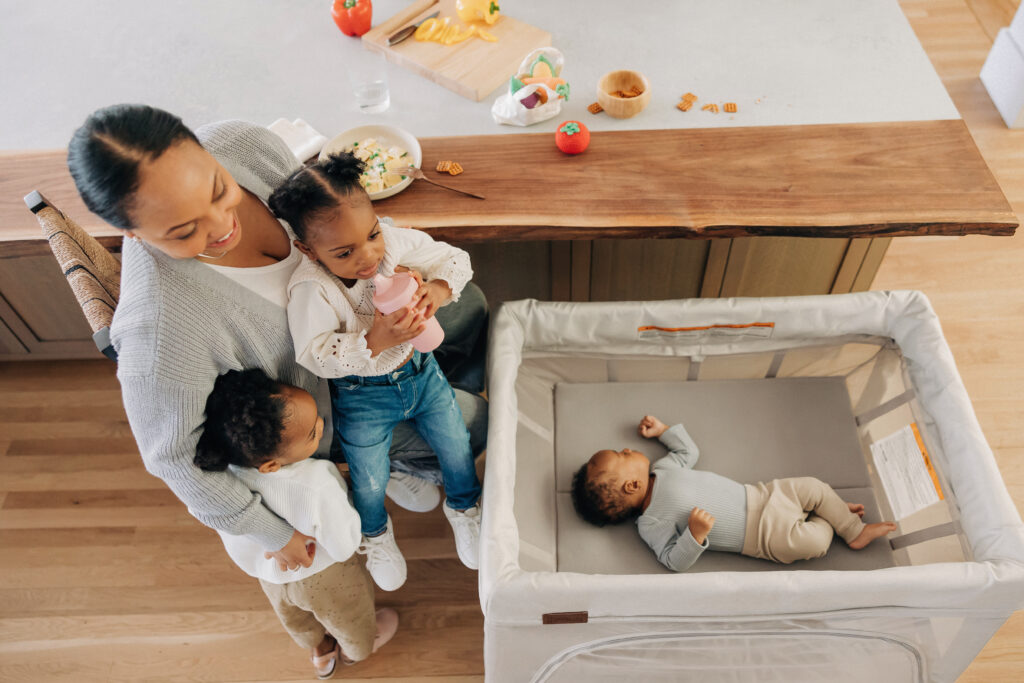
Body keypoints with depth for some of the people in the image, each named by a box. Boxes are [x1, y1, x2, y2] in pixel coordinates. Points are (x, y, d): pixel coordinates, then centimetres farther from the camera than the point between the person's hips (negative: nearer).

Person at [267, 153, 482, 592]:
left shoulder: (398, 242, -19)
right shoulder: (309, 288, -29)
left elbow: (456, 260, -9)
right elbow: (315, 355, -31)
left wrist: (437, 289, -30)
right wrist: (377, 340, -43)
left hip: (420, 371, 3)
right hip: (362, 396, -3)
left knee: (458, 448, 14)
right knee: (369, 482, 11)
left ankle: (463, 507, 50)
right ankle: (375, 533, 48)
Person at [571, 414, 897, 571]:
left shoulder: (661, 468, 3)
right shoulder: (651, 525, -20)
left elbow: (689, 451, 21)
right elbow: (674, 561, -23)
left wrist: (662, 428, 15)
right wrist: (695, 535, -39)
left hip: (757, 495, 7)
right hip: (761, 533, -7)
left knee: (814, 487, 4)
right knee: (814, 542, -21)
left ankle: (854, 530, 26)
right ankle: (823, 519, 14)